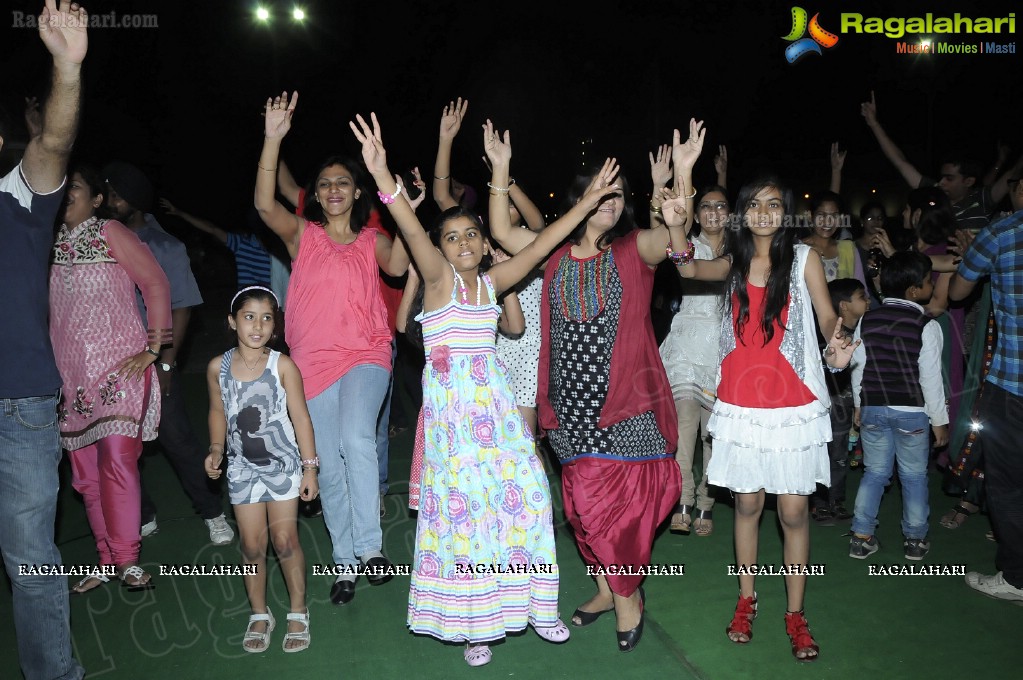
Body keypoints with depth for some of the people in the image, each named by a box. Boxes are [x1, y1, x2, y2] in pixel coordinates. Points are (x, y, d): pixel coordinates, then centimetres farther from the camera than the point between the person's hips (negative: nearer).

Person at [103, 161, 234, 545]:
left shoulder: (164, 247, -1)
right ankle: (143, 519, 24)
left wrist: (166, 365, -8)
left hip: (153, 365, -3)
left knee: (177, 439, -1)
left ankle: (213, 514, 12)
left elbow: (182, 308, -3)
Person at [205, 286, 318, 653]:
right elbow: (218, 411, 12)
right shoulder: (218, 367, -4)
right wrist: (215, 448, -3)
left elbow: (300, 418, -8)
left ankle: (298, 612, 19)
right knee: (252, 546, 6)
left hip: (282, 464, -2)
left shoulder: (282, 366, -13)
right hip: (242, 467, 2)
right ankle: (259, 615, 26)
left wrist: (310, 467, -8)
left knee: (284, 540, 0)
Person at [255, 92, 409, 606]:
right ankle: (345, 562, 21)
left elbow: (398, 266, -11)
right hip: (313, 360, 1)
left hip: (365, 355, -1)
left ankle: (370, 546, -14)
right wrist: (272, 139, -20)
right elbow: (265, 204, -11)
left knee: (357, 440, -28)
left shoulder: (373, 240, 9)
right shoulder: (302, 234, 7)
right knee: (330, 466, 6)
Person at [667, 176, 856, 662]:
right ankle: (746, 600, 28)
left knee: (793, 511, 2)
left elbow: (827, 316, -2)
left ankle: (795, 614, 18)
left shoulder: (804, 258, 1)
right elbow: (691, 270, -8)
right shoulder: (734, 262, 8)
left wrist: (837, 345, -25)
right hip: (740, 403, 2)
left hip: (793, 404, -2)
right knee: (747, 503, 11)